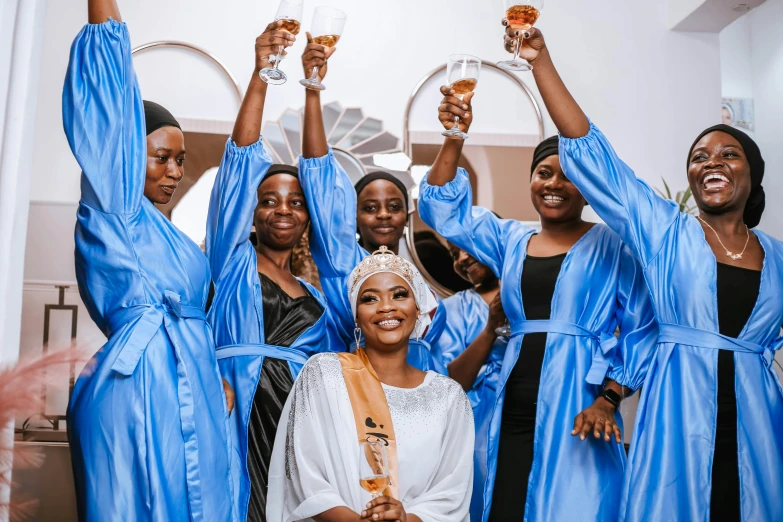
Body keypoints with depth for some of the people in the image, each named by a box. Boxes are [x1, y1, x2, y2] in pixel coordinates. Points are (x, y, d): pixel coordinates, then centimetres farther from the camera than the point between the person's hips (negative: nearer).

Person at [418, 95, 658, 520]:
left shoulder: (612, 245, 1)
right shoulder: (510, 241, 14)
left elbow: (640, 331, -2)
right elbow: (442, 208, 10)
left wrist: (608, 399, -12)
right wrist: (455, 137, -2)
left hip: (575, 411, -4)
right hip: (512, 414, 4)